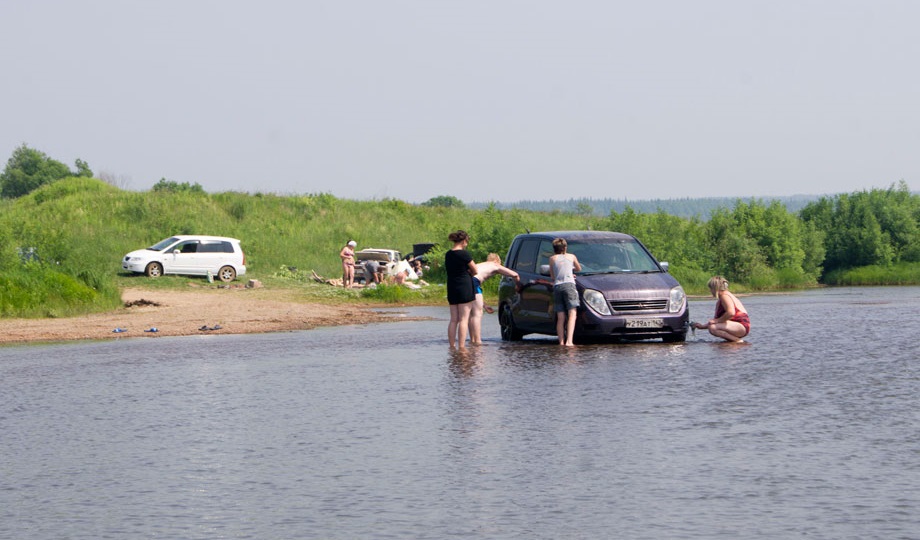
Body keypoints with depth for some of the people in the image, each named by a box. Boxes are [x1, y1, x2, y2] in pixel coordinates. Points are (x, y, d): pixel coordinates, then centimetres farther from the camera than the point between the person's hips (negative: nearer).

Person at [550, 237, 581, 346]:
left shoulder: (552, 259, 19)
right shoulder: (571, 257, 18)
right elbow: (579, 269, 36)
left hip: (557, 286, 2)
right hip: (569, 284, -2)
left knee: (560, 318, 6)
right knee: (572, 314, -10)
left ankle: (561, 342, -2)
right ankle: (569, 341, -26)